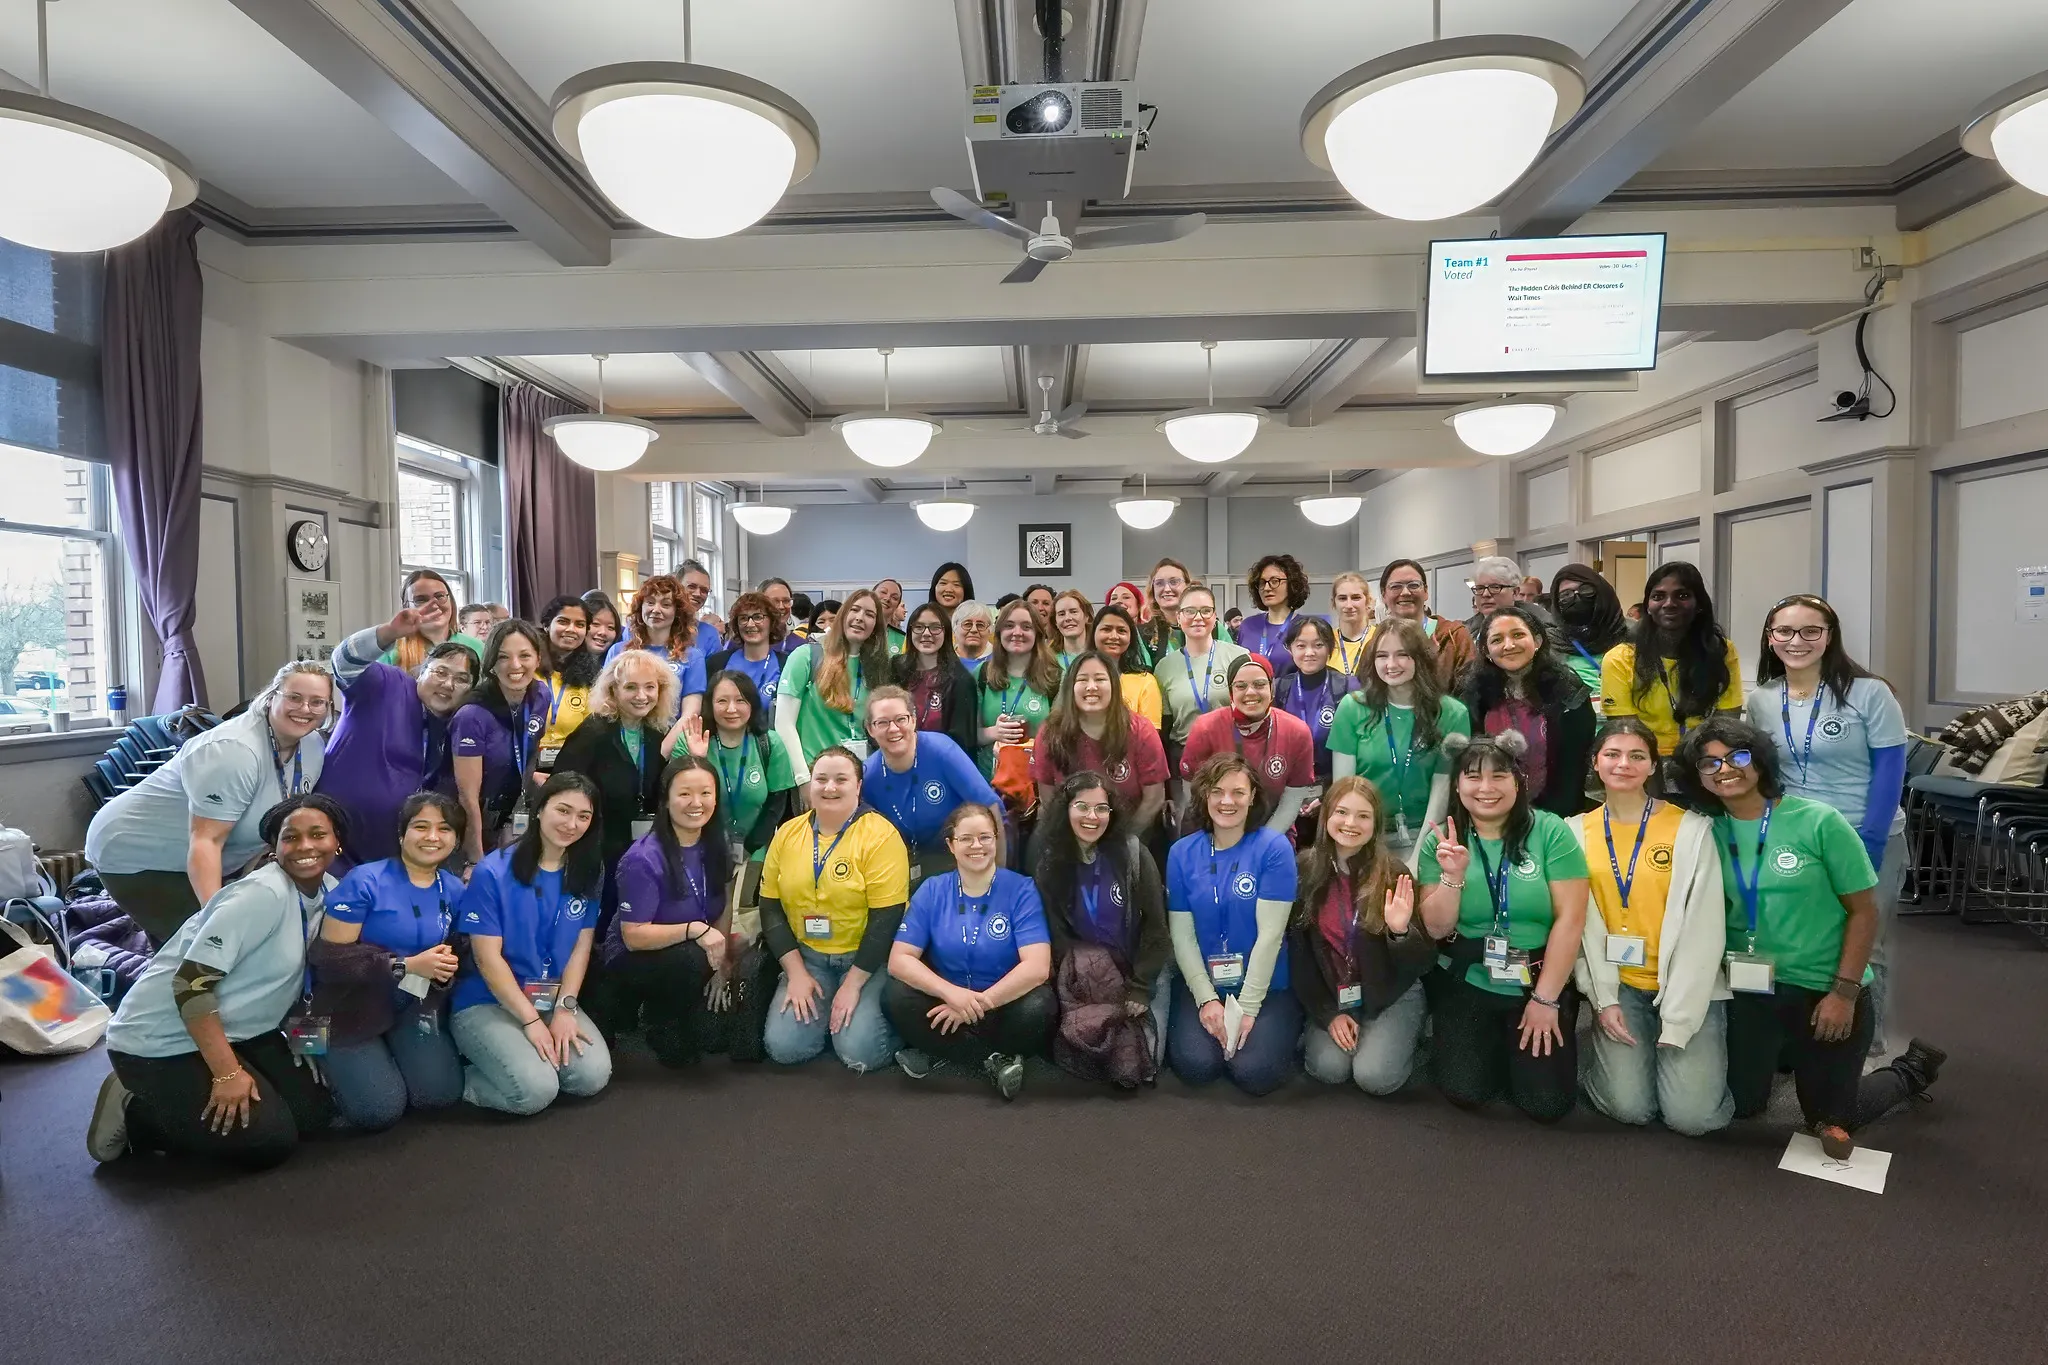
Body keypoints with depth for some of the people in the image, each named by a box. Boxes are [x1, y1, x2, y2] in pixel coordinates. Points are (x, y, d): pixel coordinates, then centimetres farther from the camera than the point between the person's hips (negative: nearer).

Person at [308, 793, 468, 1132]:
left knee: (441, 1093, -12)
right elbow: (328, 957, -19)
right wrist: (406, 966, -23)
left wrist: (446, 967, -10)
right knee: (380, 1110, -15)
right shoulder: (364, 881, -17)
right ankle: (334, 1064, 16)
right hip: (352, 1006, -4)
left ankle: (386, 1056, 18)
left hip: (412, 1006, 4)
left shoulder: (454, 889, 0)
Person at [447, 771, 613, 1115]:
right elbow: (487, 958, -14)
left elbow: (581, 947, 3)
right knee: (535, 1090, -25)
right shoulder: (492, 872, -13)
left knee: (593, 1076, -18)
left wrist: (565, 1008, -11)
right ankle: (461, 1077, 3)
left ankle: (528, 1057, 8)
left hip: (555, 1000, 5)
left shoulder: (588, 873, 2)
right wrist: (531, 1020, -17)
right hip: (487, 1002, -5)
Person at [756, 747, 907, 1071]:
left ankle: (870, 1011, 12)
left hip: (867, 959, -4)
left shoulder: (881, 836, -14)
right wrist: (795, 973, -6)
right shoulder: (787, 834, 1)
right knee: (783, 1047, -14)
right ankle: (825, 1010, 15)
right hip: (807, 955, 4)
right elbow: (771, 908, 4)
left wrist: (853, 984, -16)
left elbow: (887, 919, -15)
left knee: (860, 1052, -20)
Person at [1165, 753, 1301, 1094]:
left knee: (1255, 1073, -20)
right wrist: (1207, 999, -11)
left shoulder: (1274, 848, -10)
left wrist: (1248, 1008, -15)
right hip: (1201, 983, 2)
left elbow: (1270, 934, -13)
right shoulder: (1182, 853, -1)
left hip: (1266, 985, -1)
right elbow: (1182, 934, -1)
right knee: (1195, 1066, -21)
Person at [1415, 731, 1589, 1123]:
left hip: (1542, 984, -1)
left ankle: (1518, 1046, 23)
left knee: (1547, 1103, -8)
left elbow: (1570, 919, -11)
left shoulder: (1551, 832, -10)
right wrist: (1453, 876, -22)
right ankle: (1491, 1045, 23)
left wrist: (1545, 999, -11)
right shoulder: (1441, 840, -3)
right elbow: (1436, 929, -4)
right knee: (1465, 1092, -10)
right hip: (1466, 983, 1)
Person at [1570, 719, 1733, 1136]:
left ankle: (1682, 1055, 19)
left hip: (1688, 988, -1)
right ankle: (1605, 1056, 20)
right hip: (1618, 985, 1)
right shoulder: (1577, 832, 2)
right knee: (1629, 1106, -13)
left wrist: (1677, 1022, -12)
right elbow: (1582, 925, 2)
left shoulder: (1691, 829, -7)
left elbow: (1703, 929, -9)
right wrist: (1603, 1000, -6)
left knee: (1691, 1115, -12)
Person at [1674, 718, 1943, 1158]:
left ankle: (1911, 1069, 37)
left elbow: (1863, 911, -10)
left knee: (1831, 1121, 11)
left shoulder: (1820, 822, -15)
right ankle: (1784, 1055, 41)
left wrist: (1845, 993, -13)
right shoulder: (1710, 833, -6)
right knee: (1740, 1105, 12)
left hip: (1825, 989, -3)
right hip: (1748, 989, 3)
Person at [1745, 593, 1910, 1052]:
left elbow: (1889, 772, -11)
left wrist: (1867, 846, -15)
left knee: (1862, 950, 9)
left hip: (1869, 840, -3)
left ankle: (1866, 1047, 27)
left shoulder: (1869, 693, -11)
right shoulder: (1760, 701, 1)